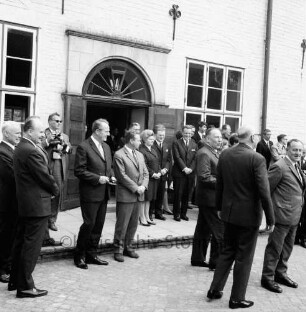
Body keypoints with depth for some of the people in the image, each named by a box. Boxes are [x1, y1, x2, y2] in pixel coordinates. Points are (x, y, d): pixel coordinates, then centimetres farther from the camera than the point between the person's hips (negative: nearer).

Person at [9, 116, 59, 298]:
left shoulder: (20, 148, 12)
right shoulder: (32, 151, -20)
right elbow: (46, 177, -17)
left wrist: (50, 189, 7)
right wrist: (55, 190, 1)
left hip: (24, 204, 10)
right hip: (37, 205, -10)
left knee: (21, 242, 17)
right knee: (32, 245, -2)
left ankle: (15, 281, 27)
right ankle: (25, 286, 6)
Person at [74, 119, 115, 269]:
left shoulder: (106, 147, 13)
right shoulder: (83, 147, -12)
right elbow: (79, 171, -15)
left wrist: (111, 176, 4)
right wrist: (97, 178, -18)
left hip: (103, 194, 8)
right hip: (90, 193, -8)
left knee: (98, 225, 12)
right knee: (89, 224, -4)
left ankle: (91, 254, 24)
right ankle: (79, 256, 13)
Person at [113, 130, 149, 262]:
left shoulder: (140, 155, 16)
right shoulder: (119, 155, -9)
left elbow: (145, 173, 15)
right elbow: (122, 175, -14)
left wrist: (143, 186, -3)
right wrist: (135, 188, -14)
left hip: (138, 195, 7)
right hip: (125, 195, -7)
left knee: (133, 224, 12)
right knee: (122, 224, 0)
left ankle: (128, 247, 24)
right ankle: (118, 250, 11)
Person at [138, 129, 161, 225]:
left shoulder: (153, 150, 16)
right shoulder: (141, 150, -13)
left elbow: (157, 162, 17)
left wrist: (159, 172, 2)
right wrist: (152, 174, -17)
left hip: (154, 178, 8)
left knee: (149, 198, 13)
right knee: (144, 198, -1)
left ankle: (147, 217, 21)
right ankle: (142, 218, 7)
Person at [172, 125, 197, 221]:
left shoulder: (194, 144, 13)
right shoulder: (176, 143, 1)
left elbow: (195, 158, 5)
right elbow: (177, 157, -7)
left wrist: (191, 168, -9)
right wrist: (184, 168, -14)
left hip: (190, 173, 3)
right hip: (179, 173, -3)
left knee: (186, 195, 6)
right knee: (178, 194, 0)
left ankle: (183, 213, 16)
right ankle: (176, 214, 10)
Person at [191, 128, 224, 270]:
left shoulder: (214, 153, 15)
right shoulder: (204, 154, -16)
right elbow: (205, 177, -22)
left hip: (208, 199, 10)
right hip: (210, 198, -10)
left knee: (203, 229, 15)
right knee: (220, 230, -4)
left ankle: (197, 258, 25)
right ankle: (216, 262, 5)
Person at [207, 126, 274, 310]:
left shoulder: (225, 155, 0)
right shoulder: (257, 159, -17)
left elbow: (219, 184, 7)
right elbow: (264, 191, -17)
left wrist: (220, 206, 18)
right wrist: (271, 218, -9)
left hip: (229, 212, 6)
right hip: (249, 215, -5)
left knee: (228, 251, 21)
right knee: (244, 257, 8)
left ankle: (215, 289, 26)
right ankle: (237, 299, 19)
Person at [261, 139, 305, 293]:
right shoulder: (279, 167, -16)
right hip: (282, 215, -9)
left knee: (287, 247, 19)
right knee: (275, 247, 1)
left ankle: (280, 273, 34)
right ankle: (267, 278, 13)